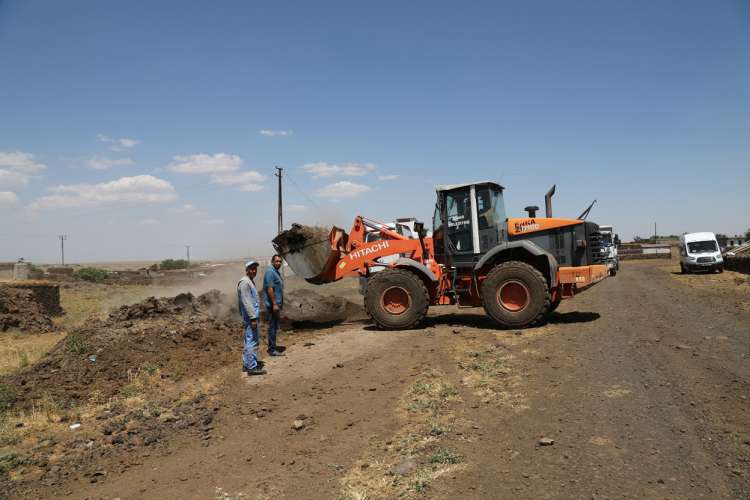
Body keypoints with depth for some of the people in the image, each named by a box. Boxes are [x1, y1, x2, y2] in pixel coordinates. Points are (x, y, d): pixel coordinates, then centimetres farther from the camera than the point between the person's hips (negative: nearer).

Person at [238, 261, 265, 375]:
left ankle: (247, 364, 24)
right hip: (250, 317, -11)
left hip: (252, 316, 11)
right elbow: (246, 302, -21)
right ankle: (252, 367, -6)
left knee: (249, 341, 16)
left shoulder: (250, 282, 17)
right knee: (252, 341, -9)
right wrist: (253, 317, -23)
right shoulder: (245, 282, -14)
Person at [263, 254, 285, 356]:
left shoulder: (276, 272, 16)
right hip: (273, 304, -10)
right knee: (273, 326, -5)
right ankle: (272, 350, -1)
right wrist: (274, 304, -23)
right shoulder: (270, 272, -15)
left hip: (277, 304, 10)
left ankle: (272, 346, 25)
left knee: (274, 326, 16)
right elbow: (270, 289, -21)